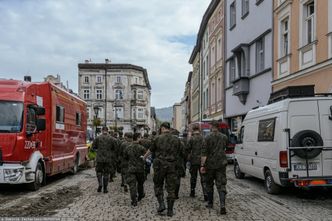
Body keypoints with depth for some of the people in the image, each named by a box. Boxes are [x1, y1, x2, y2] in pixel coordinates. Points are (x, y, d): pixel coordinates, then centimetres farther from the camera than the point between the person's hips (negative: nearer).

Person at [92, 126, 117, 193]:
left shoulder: (98, 138, -3)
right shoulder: (112, 139, -2)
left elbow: (93, 147, 3)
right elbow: (115, 148, -1)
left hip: (99, 158, 0)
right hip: (108, 158, 0)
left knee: (99, 171, 16)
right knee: (106, 173, 8)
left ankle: (100, 184, -5)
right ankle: (105, 188, 9)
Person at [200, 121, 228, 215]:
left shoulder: (208, 137, -9)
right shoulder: (224, 137, 4)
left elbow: (204, 153, -12)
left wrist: (202, 165, -10)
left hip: (210, 164, -2)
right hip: (221, 164, 2)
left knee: (209, 184, 15)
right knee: (221, 185, 0)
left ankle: (210, 203, 24)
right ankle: (222, 205, -14)